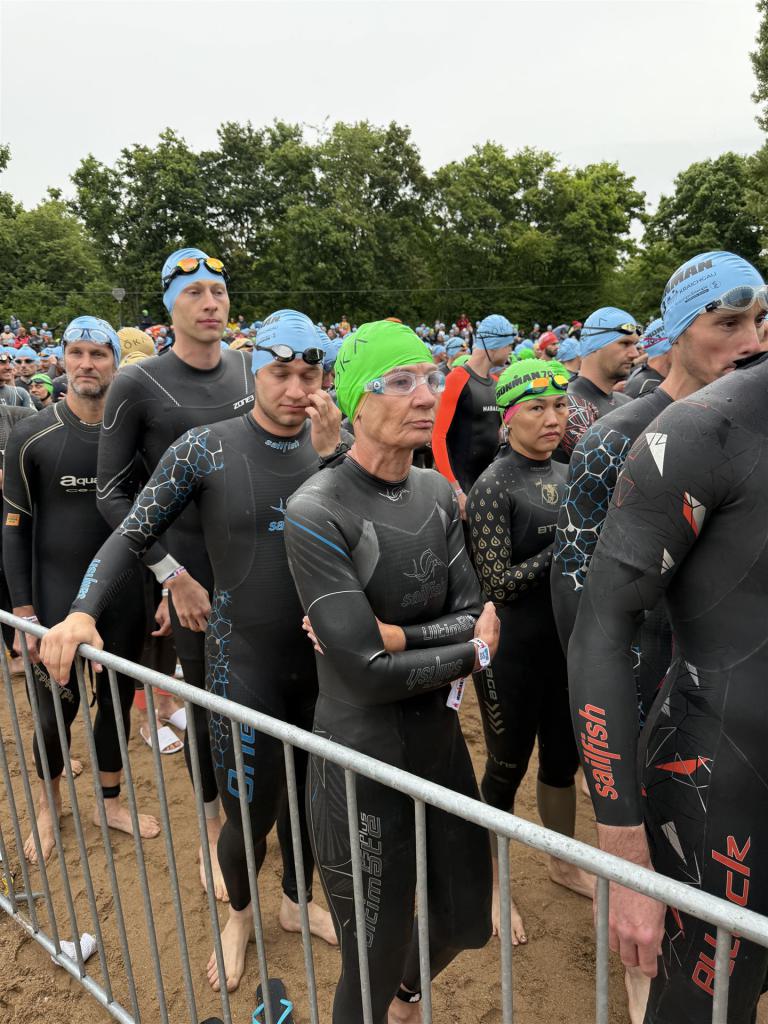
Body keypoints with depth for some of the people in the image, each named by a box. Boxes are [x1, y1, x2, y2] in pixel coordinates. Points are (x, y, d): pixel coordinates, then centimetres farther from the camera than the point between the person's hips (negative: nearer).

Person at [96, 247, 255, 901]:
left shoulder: (252, 371, 3)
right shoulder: (138, 386, -9)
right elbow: (111, 492, -6)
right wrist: (172, 576, -10)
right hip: (195, 572, -3)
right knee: (210, 700, 9)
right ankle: (214, 830, 33)